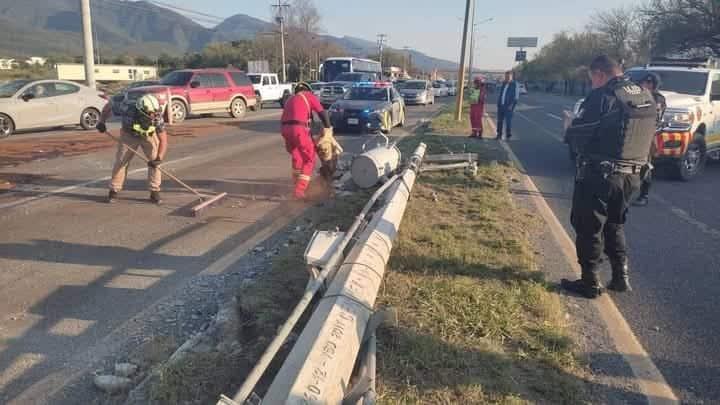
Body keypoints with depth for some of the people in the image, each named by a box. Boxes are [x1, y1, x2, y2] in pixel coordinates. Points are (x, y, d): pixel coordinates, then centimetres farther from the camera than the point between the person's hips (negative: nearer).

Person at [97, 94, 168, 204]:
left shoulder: (157, 117, -33)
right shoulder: (130, 111, -37)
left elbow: (163, 140, -28)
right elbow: (109, 105, -19)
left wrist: (159, 158, -39)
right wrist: (102, 121, -23)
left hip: (149, 136, 1)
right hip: (129, 135, 0)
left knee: (155, 160, -13)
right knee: (121, 161, -2)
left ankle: (154, 192, -2)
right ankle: (114, 190, 14)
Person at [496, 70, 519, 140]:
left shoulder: (515, 84, -5)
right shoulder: (504, 84, 14)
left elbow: (516, 96, -10)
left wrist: (511, 105, -19)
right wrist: (498, 104, 11)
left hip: (508, 107, -6)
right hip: (501, 106, 6)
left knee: (508, 121, -6)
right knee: (500, 121, 6)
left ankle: (509, 136, 3)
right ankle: (499, 135, 13)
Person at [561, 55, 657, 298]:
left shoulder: (603, 97, -15)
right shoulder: (647, 98, 8)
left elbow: (576, 134, -14)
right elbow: (647, 136, 14)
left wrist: (571, 127, 7)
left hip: (599, 175, -7)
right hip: (631, 176, 7)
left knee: (589, 229, 5)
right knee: (615, 226, 22)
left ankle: (590, 283, 12)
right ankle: (620, 277, 26)